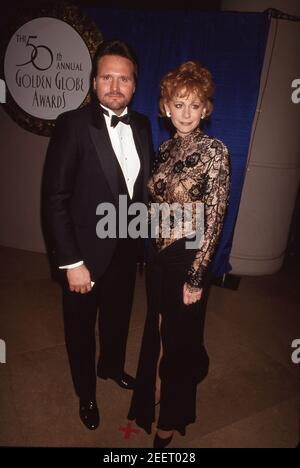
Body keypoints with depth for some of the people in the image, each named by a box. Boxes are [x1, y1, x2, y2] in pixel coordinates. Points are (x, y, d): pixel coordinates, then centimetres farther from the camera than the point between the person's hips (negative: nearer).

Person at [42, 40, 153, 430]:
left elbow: (143, 184, 7)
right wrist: (71, 262, -18)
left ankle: (112, 367, 56)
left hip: (126, 249, 5)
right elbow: (54, 199, -17)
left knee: (118, 317, 25)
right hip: (86, 253, -4)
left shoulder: (142, 125, 1)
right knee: (81, 328, 18)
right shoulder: (72, 124, -15)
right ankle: (86, 393, 46)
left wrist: (143, 234, 2)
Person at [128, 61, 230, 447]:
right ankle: (153, 393, 50)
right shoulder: (166, 147, 6)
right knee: (156, 329, 22)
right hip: (158, 253, 6)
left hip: (188, 259, -5)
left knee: (180, 337, 14)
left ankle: (172, 419, 42)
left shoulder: (214, 151, -13)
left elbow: (214, 218, -15)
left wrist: (196, 277, -15)